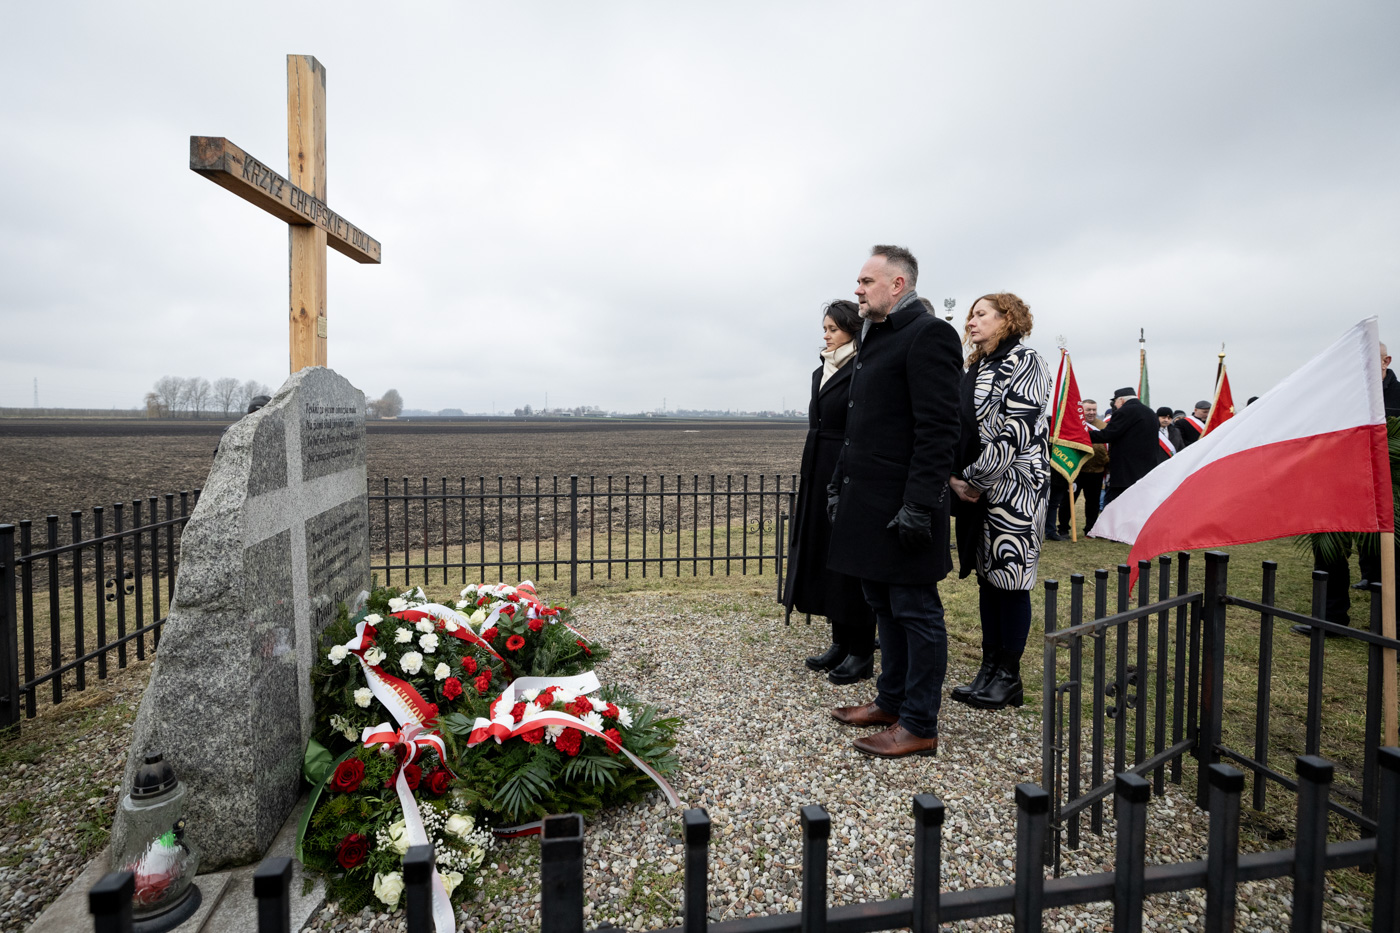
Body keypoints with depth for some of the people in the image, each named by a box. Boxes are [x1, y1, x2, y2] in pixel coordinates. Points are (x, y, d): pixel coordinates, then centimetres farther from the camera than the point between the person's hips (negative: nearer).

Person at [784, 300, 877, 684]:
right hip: (819, 475, 8)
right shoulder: (821, 373, 15)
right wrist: (806, 479, 17)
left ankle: (861, 653, 11)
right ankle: (840, 643, 23)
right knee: (823, 554, 11)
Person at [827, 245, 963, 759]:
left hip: (902, 507, -9)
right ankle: (891, 700, 32)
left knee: (916, 612, 2)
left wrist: (918, 505, -22)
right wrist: (840, 482, 18)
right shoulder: (874, 340, 18)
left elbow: (938, 431, -18)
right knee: (885, 608, 17)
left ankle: (919, 726, 13)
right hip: (868, 502, 9)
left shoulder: (928, 335, -11)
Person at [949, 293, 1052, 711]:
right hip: (975, 489, 8)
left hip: (1013, 489, -7)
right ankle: (989, 670, 20)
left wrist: (976, 479, -15)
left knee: (1010, 580, -2)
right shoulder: (975, 370, 17)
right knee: (987, 577, 10)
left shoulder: (1026, 361, -6)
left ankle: (1009, 678, 10)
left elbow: (1015, 430, -16)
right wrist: (955, 477, 1)